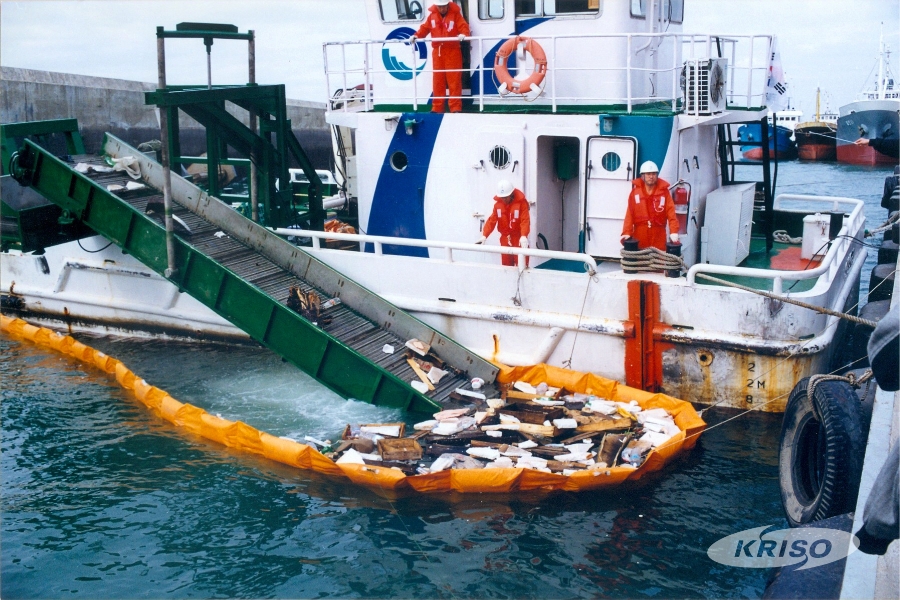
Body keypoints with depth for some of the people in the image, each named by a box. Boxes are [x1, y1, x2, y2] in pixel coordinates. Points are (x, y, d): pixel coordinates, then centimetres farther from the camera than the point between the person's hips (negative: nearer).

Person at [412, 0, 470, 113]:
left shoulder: (455, 12, -3)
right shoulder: (432, 13, 6)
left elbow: (463, 26, -11)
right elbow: (425, 27, 6)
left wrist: (463, 34, -32)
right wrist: (416, 36, -10)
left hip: (452, 51, -3)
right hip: (437, 51, 4)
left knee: (454, 79, -4)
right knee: (438, 80, 7)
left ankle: (456, 107, -1)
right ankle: (437, 108, 12)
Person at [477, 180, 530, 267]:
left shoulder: (521, 202, -12)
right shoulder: (498, 204, 1)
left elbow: (525, 220, -21)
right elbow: (492, 220, -3)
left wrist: (524, 236, -37)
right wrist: (484, 236, -15)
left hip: (519, 238, -4)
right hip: (505, 239, 4)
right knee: (506, 265, 10)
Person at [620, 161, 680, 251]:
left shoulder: (664, 191, 3)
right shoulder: (635, 191, 2)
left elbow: (671, 212, -4)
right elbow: (630, 214, -2)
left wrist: (674, 231, -16)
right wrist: (627, 232, -12)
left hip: (658, 237, 0)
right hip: (639, 236, 0)